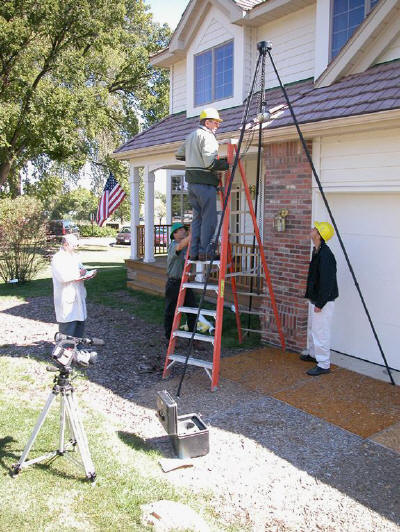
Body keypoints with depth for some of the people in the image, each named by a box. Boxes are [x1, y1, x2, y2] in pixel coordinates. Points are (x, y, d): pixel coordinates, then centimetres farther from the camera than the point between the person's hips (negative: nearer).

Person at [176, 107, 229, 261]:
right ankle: (205, 252, -6)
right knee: (209, 218, -5)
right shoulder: (207, 135, -8)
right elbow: (210, 163, -18)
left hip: (192, 182, 9)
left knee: (197, 217, 11)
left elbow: (179, 155, 29)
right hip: (204, 182, -9)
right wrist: (227, 163, -8)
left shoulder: (192, 135, 20)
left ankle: (194, 252, 10)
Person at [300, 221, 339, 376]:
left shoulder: (325, 255, -25)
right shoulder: (317, 251, 8)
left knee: (321, 331, -2)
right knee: (313, 327, 24)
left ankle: (323, 364, 9)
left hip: (323, 301, -11)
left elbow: (327, 281, -26)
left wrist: (320, 303, -23)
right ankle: (313, 353, 42)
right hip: (315, 299, 11)